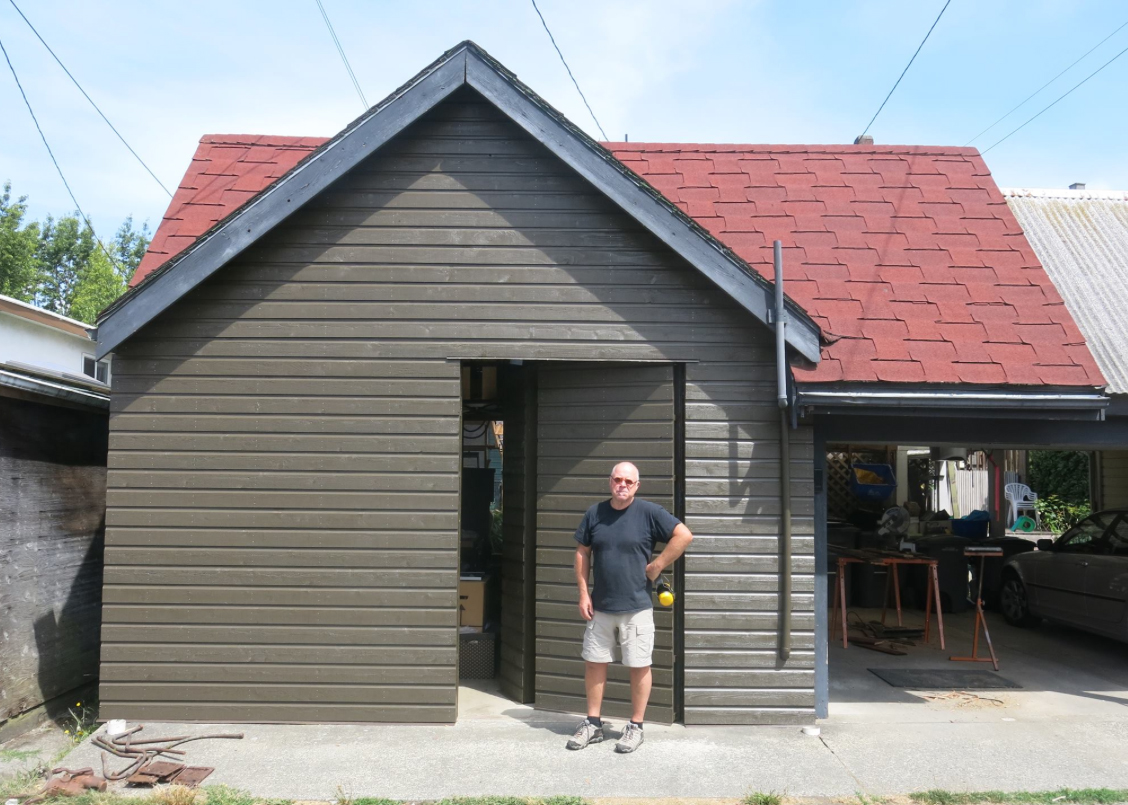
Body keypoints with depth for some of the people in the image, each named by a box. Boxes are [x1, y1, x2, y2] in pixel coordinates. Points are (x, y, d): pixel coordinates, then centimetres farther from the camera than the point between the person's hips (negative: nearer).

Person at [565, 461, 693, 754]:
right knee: (594, 663, 11)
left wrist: (656, 566, -11)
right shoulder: (595, 513, 3)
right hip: (600, 606, 4)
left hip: (636, 607, -4)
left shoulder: (649, 512, -8)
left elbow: (684, 535, -12)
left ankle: (635, 727, 20)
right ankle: (593, 724, 24)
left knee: (639, 667, 5)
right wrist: (583, 593, 1)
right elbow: (582, 553, 8)